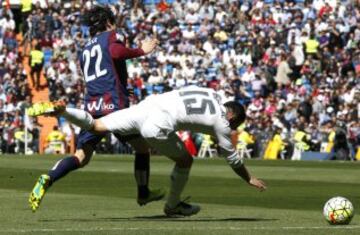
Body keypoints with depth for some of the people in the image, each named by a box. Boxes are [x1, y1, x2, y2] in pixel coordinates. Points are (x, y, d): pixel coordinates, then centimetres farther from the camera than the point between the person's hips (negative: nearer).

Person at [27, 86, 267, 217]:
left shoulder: (211, 93, 20)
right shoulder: (221, 123, 4)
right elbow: (233, 158, 13)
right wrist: (250, 179, 26)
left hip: (145, 105, 6)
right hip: (158, 125, -6)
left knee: (94, 125, 9)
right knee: (185, 161, 14)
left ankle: (59, 109, -10)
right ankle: (173, 205, 28)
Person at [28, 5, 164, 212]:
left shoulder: (85, 50, 27)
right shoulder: (113, 36, 7)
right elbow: (116, 52, -16)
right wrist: (140, 52, -5)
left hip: (91, 107, 5)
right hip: (114, 105, -5)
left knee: (81, 157, -1)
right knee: (142, 145, 14)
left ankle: (48, 179, -25)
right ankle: (143, 194, 20)